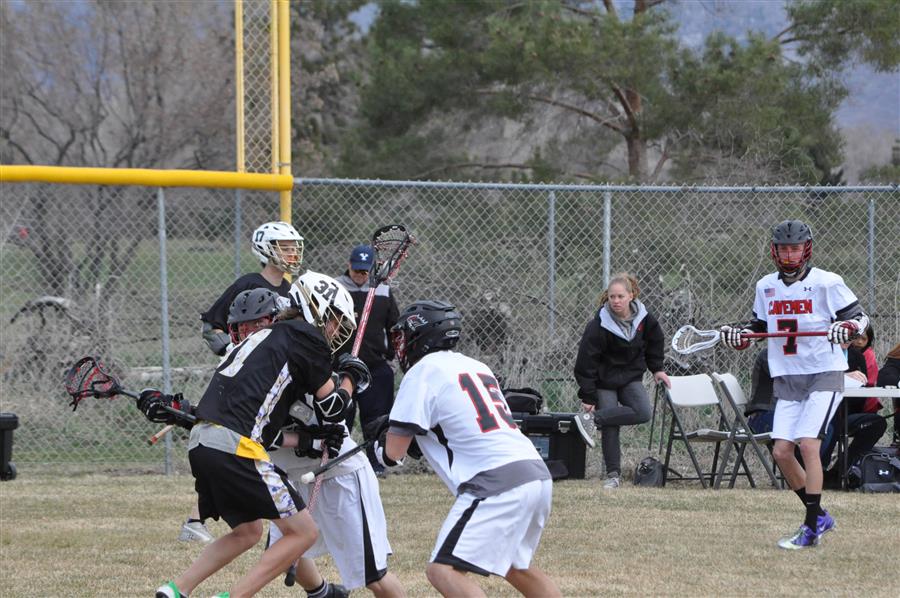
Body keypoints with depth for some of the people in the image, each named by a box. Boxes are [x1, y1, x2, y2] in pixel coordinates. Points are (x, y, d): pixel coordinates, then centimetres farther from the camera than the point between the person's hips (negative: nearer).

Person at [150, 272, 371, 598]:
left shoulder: (265, 337, 28)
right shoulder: (307, 336, 3)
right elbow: (333, 409, 7)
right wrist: (350, 378, 25)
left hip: (201, 441, 9)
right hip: (234, 447, -9)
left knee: (248, 531, 26)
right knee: (303, 532, -1)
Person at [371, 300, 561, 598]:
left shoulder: (422, 372, 0)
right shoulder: (476, 366, 22)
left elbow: (393, 453, 1)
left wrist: (382, 439, 23)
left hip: (497, 483, -9)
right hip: (538, 475, 9)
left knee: (443, 571, -12)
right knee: (514, 565, 28)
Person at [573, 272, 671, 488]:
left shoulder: (643, 318, -9)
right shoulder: (598, 326, -21)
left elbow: (654, 341, 14)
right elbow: (586, 362, -18)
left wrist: (657, 369, 14)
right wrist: (588, 398, -18)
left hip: (631, 377, 4)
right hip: (604, 380, -4)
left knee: (643, 413, -21)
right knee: (610, 428, -11)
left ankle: (593, 418, -16)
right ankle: (613, 474, -1)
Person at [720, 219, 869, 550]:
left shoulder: (827, 282, -7)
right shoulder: (766, 286, 9)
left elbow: (859, 316, -5)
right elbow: (759, 324, 21)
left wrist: (847, 328, -26)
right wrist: (738, 334, 2)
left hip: (824, 374, -6)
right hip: (786, 379, 6)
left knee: (808, 444, -18)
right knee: (781, 451, -3)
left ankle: (811, 528, -13)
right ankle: (819, 516, 16)